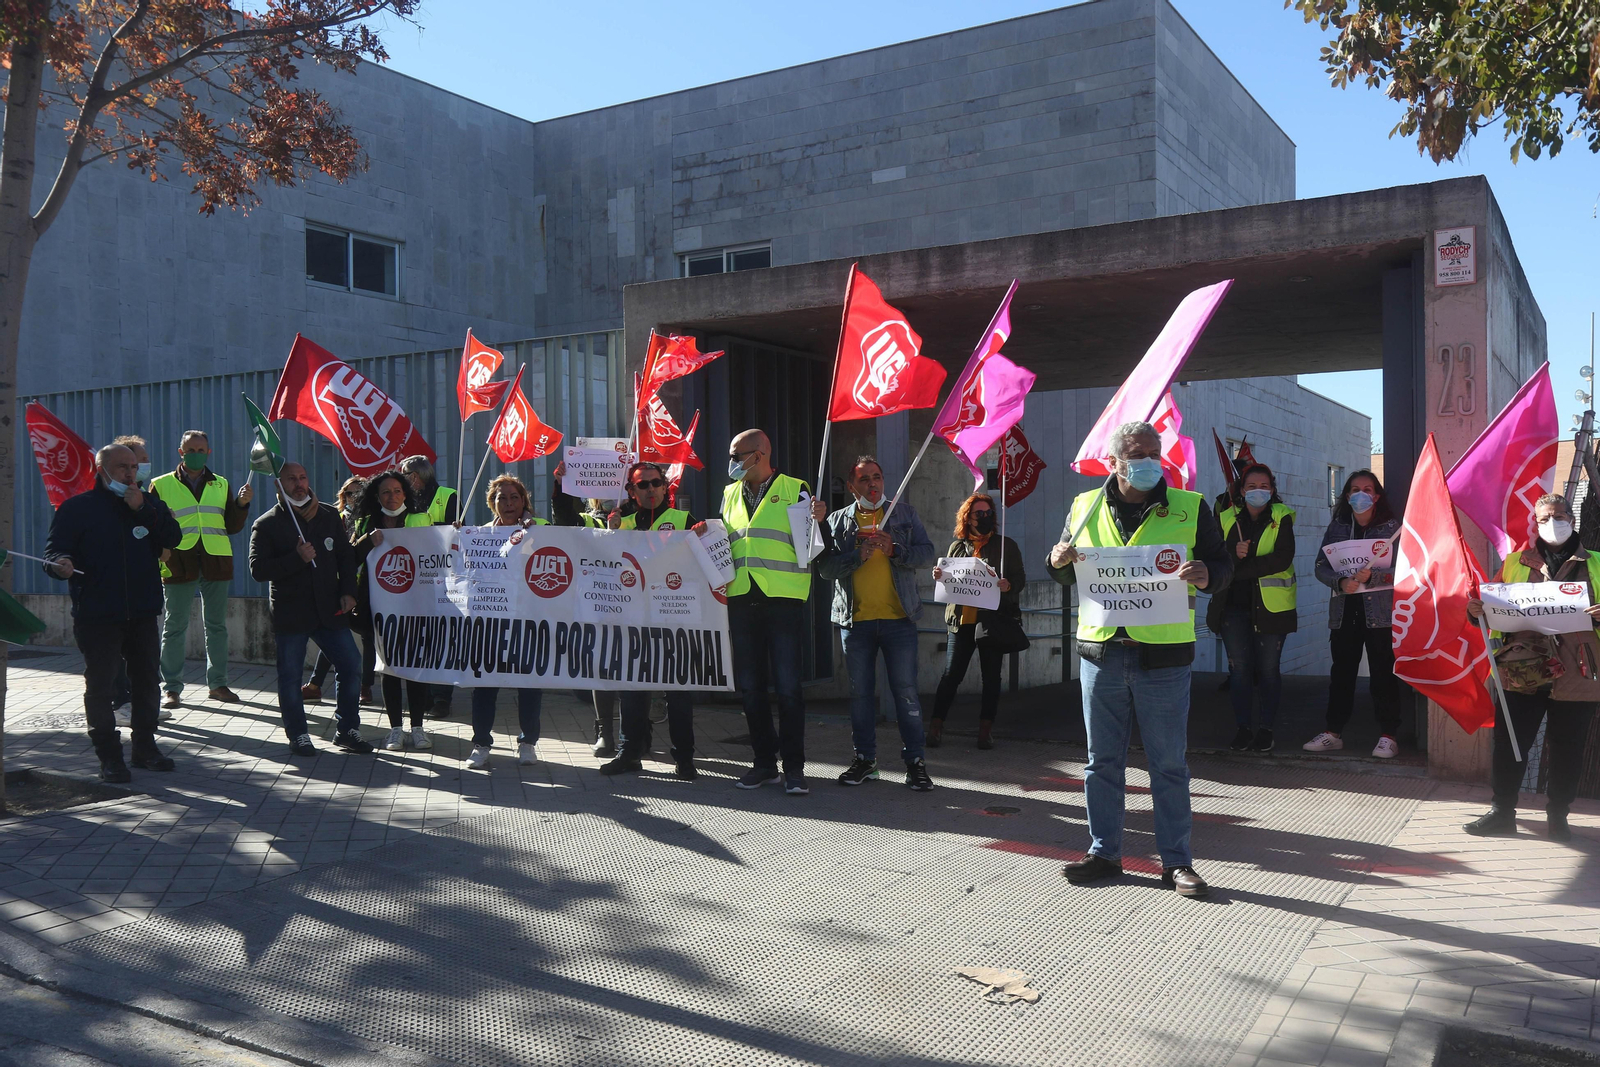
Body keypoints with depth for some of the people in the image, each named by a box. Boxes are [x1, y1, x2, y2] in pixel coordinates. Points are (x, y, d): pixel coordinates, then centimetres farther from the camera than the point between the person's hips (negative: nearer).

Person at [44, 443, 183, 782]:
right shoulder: (76, 507, 0)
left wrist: (143, 510, -14)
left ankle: (145, 747, 26)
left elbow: (172, 538, -4)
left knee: (147, 682, 12)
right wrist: (60, 564, -28)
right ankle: (109, 757, 6)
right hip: (96, 614, -4)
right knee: (99, 685, -2)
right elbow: (54, 549, -6)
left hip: (142, 614, 4)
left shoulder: (149, 504, 10)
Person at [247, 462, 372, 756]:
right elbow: (258, 569, -10)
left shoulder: (329, 517, 10)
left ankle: (347, 729, 13)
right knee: (290, 675, 2)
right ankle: (298, 735, 16)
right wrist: (297, 558, -20)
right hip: (289, 613, -3)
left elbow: (347, 557, 15)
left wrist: (347, 592, 1)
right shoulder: (266, 524, -1)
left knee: (351, 665, 0)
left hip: (329, 609, 3)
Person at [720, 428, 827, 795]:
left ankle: (794, 767, 3)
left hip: (784, 600, -5)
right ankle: (765, 763, 18)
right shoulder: (730, 494, 17)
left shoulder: (795, 490, 1)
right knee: (750, 686, 8)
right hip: (741, 600, 5)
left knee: (788, 687, -5)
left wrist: (817, 520, -20)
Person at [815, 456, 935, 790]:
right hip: (854, 620, 1)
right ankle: (864, 759, 19)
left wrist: (894, 550, -17)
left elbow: (926, 553, -1)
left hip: (899, 617, -1)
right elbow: (825, 568, -2)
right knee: (860, 691, 8)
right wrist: (859, 555, -16)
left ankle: (915, 760, 5)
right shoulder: (838, 521, 8)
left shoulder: (905, 513, 9)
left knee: (905, 690, -1)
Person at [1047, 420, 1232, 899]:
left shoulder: (1190, 508, 4)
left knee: (1168, 764, 3)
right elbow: (1064, 575, 19)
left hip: (1163, 655, -2)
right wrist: (1058, 561, -5)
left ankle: (1176, 861, 13)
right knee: (1102, 760, 10)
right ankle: (1104, 852, 22)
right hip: (1101, 651, 2)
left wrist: (1205, 576, -17)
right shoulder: (1085, 507, 10)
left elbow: (1223, 567, 5)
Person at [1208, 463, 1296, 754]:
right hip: (1234, 605, 2)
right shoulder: (1226, 519, 8)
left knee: (1268, 668, 2)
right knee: (1238, 667, 2)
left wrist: (1240, 568, -14)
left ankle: (1266, 728, 13)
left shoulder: (1282, 518, 0)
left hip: (1271, 606, -2)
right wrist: (1234, 555, -20)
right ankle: (1242, 728, 12)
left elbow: (1283, 558, -13)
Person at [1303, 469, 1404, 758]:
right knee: (1341, 672, 8)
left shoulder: (1392, 526, 1)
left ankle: (1388, 736, 5)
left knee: (1383, 674, -2)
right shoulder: (1337, 527, 10)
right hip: (1344, 611, 4)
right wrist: (1341, 582, -14)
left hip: (1380, 611, -3)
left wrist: (1372, 576, -23)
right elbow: (1321, 567, 5)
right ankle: (1333, 732, 15)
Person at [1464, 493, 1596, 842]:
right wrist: (1476, 610, -7)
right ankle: (1502, 812, 11)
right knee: (1508, 744, 0)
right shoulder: (1516, 563, 13)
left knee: (1566, 749, 5)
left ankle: (1557, 816, 19)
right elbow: (1495, 607, 15)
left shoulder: (1593, 565, 11)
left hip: (1575, 678, 0)